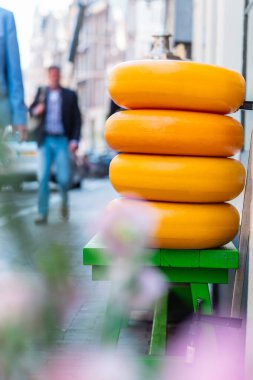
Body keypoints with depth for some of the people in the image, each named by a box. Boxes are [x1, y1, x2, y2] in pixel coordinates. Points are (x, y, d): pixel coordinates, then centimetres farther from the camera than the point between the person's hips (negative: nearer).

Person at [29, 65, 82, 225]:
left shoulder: (70, 95, 3)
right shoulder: (42, 92, 9)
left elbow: (77, 119, 2)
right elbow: (32, 110, 15)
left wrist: (75, 140, -9)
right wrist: (36, 110, -10)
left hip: (62, 141, -1)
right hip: (45, 141, 1)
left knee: (64, 178, -6)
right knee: (43, 177, -6)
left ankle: (65, 199, 26)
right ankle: (43, 214, -2)